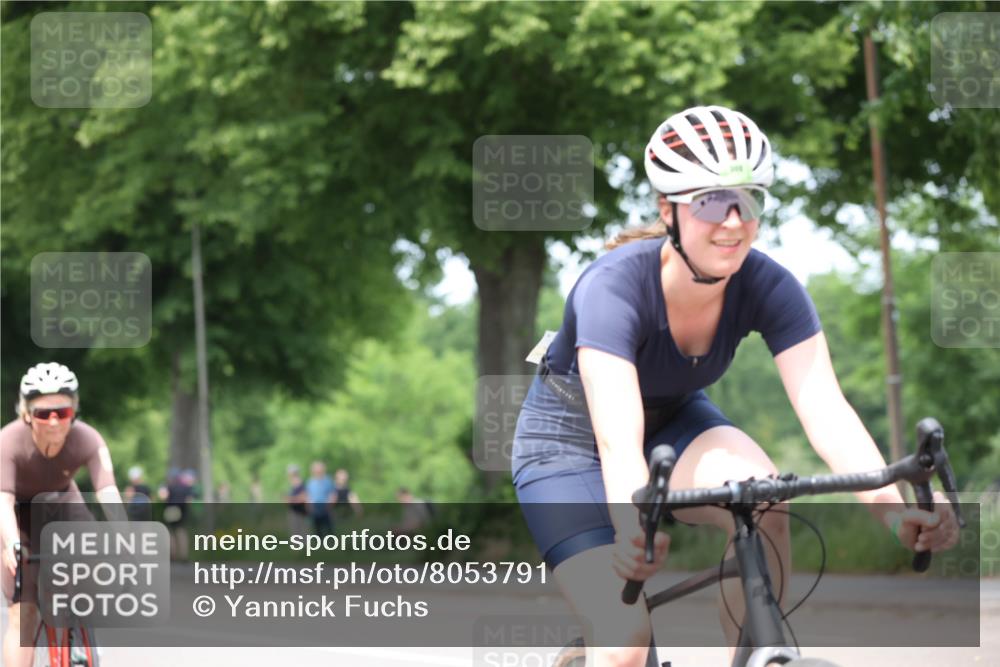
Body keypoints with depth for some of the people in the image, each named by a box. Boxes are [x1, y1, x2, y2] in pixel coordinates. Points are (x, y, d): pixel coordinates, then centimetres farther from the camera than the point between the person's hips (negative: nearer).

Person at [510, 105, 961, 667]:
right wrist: (633, 529, -66)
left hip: (674, 421, 4)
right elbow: (617, 438, -46)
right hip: (569, 442, -4)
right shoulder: (615, 287, -34)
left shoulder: (768, 287, -23)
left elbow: (825, 406, -33)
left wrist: (891, 504, -51)